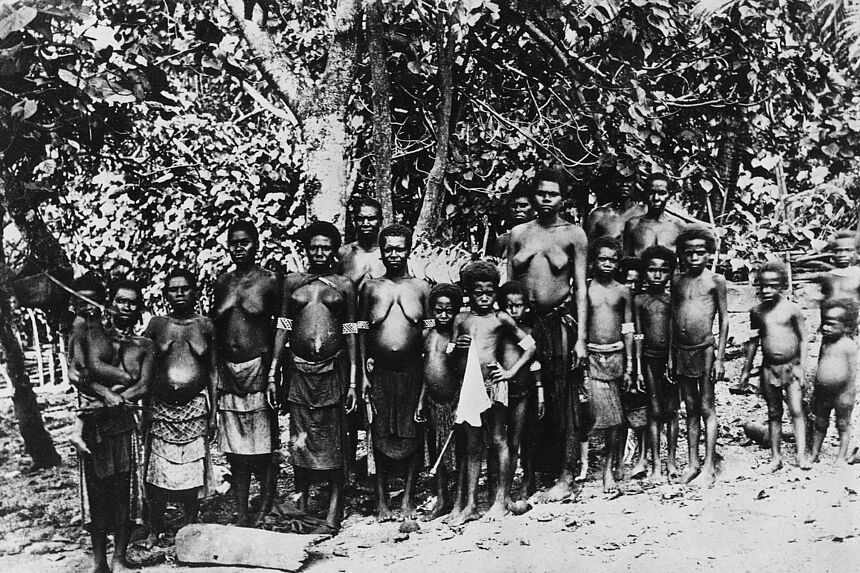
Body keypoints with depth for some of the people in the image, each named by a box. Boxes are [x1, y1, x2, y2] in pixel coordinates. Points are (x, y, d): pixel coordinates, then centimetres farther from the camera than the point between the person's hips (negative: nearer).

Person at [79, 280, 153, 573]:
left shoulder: (144, 345, 14)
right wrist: (126, 377, -12)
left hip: (125, 420, 2)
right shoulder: (94, 332, 9)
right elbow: (92, 369, -8)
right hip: (94, 420, -2)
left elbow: (144, 386, 1)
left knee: (125, 491, 0)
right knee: (98, 492, 0)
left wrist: (114, 395, -13)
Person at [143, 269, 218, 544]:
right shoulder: (156, 325, 3)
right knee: (157, 472, 4)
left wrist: (213, 414, 3)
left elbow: (214, 373, 6)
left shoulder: (205, 325, 4)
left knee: (193, 470, 3)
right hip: (161, 408, 0)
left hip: (195, 408, 0)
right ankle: (154, 531, 18)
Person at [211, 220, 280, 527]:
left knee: (262, 453, 0)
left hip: (258, 370, -4)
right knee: (235, 454, 8)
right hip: (227, 372, 5)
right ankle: (241, 518, 16)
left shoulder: (268, 281, -2)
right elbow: (213, 328, 15)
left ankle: (263, 516, 10)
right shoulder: (222, 282, 11)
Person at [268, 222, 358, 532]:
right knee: (300, 441, 6)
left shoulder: (344, 285, 5)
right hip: (299, 370, 1)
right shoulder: (292, 281, 9)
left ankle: (333, 514, 6)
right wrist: (273, 371, 3)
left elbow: (351, 334, 4)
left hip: (333, 370, -1)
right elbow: (282, 328, 9)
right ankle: (301, 508, 19)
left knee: (333, 442, 0)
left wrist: (353, 381, 0)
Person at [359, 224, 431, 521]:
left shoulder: (421, 287, 6)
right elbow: (362, 333, 7)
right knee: (381, 436, 4)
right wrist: (363, 373, 1)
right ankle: (382, 500, 14)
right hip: (379, 371, 0)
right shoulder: (370, 287, 7)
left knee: (412, 435, 2)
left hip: (412, 371, 0)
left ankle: (408, 500, 14)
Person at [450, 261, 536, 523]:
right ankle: (471, 505, 10)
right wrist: (457, 347, -7)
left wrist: (512, 371, 0)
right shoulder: (461, 319, 11)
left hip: (493, 383, -3)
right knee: (472, 446, 7)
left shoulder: (500, 318, 3)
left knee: (498, 441, 2)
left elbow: (530, 346, 7)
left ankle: (501, 499, 11)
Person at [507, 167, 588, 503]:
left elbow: (580, 287, -1)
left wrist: (580, 337, -7)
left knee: (562, 400, 2)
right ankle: (530, 471, 15)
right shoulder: (518, 234, 7)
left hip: (561, 321, -3)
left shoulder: (573, 234, 0)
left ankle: (565, 478, 10)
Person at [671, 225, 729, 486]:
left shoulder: (715, 280, -2)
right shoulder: (677, 280, 9)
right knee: (690, 409, 11)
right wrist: (671, 357, 10)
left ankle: (708, 466, 8)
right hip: (680, 352, 4)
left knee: (706, 408, 2)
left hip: (704, 350, -4)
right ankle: (693, 464, 18)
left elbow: (724, 320, -1)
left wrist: (720, 358, -5)